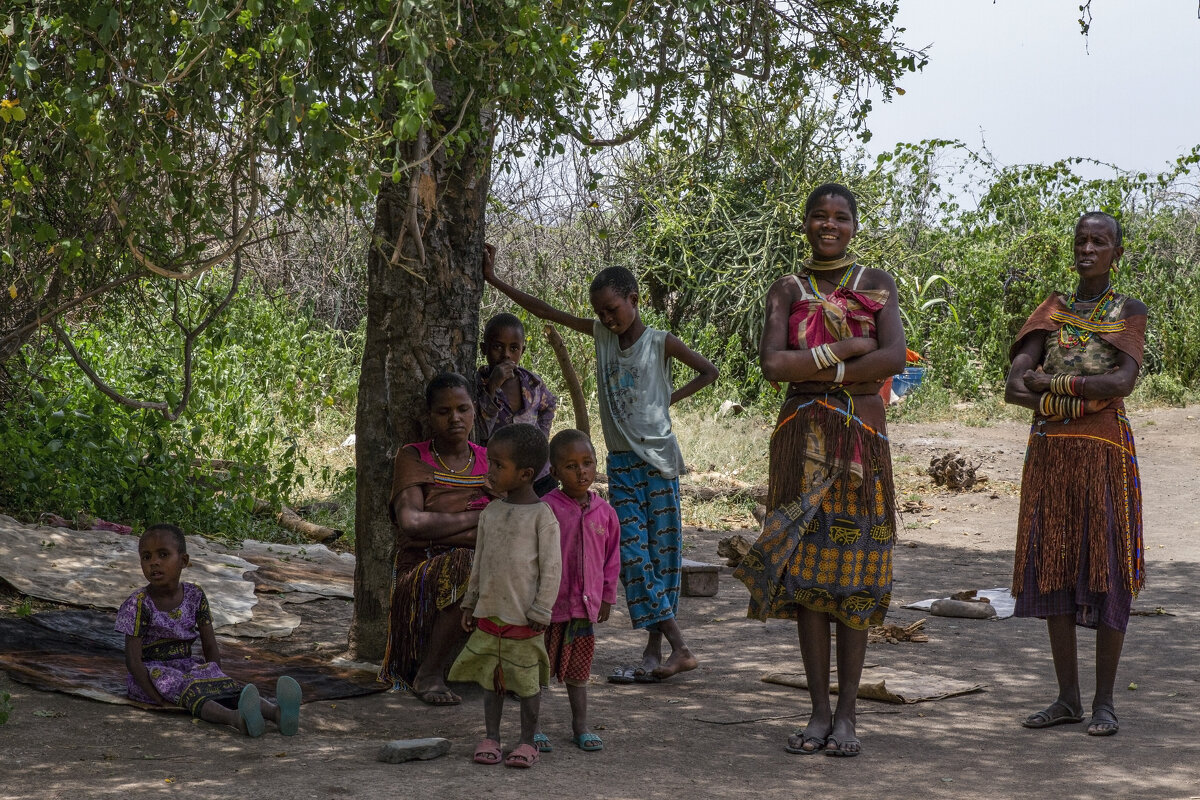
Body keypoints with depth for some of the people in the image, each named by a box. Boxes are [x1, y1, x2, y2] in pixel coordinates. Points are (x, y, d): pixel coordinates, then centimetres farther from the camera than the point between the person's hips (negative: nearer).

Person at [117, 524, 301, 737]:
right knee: (190, 691, -34)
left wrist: (215, 680, -8)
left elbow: (211, 647, 7)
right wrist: (159, 700, -23)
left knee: (231, 688, -23)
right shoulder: (139, 603, -13)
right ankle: (237, 718, -64)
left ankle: (277, 713, -50)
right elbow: (133, 660, -16)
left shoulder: (194, 596, 2)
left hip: (189, 667, 5)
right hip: (154, 672, -5)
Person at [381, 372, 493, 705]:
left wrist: (437, 531, -13)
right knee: (473, 566, -36)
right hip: (422, 575, -4)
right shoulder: (413, 457, 2)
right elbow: (411, 522, -16)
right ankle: (429, 674, -23)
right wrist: (477, 518, -10)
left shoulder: (488, 462, 13)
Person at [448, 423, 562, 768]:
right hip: (489, 613, 5)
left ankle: (527, 741, 15)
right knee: (492, 678, 10)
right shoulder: (490, 513, 7)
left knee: (527, 680, 4)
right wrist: (470, 604, 15)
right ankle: (491, 738, 20)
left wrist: (540, 612, -12)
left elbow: (551, 568, -10)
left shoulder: (542, 516, -10)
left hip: (523, 619, -5)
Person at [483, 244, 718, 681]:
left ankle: (654, 646, 0)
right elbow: (546, 311, 10)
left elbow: (709, 370, 8)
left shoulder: (660, 342, -2)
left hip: (659, 459, -4)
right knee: (631, 553, -6)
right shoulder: (602, 334, 9)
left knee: (661, 550, -3)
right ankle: (679, 648, -6)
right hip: (620, 461, 4)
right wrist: (494, 280, 8)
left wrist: (671, 398, 1)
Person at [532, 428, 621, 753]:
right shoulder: (547, 508, -12)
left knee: (578, 670, 15)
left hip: (585, 604, 4)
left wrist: (606, 597, 14)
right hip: (549, 604, -4)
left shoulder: (604, 512, 3)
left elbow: (612, 557, 12)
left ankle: (580, 726, 26)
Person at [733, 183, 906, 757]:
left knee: (855, 576, -3)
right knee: (806, 568, 0)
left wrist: (814, 369, -9)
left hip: (862, 439, -1)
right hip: (803, 439, 1)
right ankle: (819, 712, 6)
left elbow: (894, 357, -9)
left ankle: (846, 715, 3)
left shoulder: (876, 284, 7)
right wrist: (849, 350, -11)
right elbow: (772, 363, -7)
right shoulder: (788, 290, 8)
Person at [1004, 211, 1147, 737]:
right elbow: (1015, 385, -1)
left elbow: (1123, 382, -13)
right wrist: (1081, 398, -13)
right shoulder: (1051, 311, 12)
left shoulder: (1129, 313, 4)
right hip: (1049, 452, 4)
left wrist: (1052, 382, -10)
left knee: (1107, 571, -4)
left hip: (1103, 454, -3)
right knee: (1054, 571, 3)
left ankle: (1104, 702, 2)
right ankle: (1067, 698, 11)